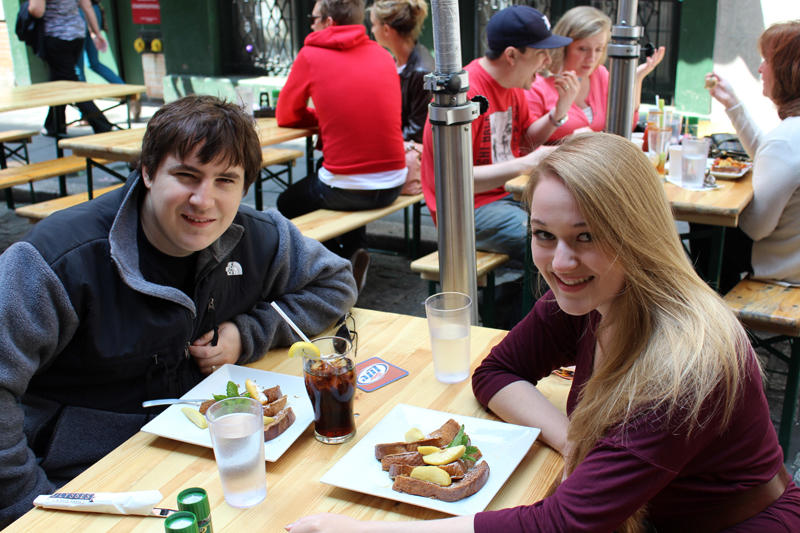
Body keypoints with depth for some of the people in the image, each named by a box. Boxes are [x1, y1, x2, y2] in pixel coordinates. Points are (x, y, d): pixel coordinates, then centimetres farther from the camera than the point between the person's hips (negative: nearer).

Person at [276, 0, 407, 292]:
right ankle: (355, 250, 22)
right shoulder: (382, 55, 8)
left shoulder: (311, 56, -4)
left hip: (346, 189, -5)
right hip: (394, 185, 5)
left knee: (286, 204, 25)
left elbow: (286, 115, 6)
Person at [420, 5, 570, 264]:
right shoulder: (466, 92, -22)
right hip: (470, 209, -9)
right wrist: (525, 164, -29)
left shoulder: (514, 85, 7)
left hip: (506, 194, 9)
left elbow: (526, 142, 17)